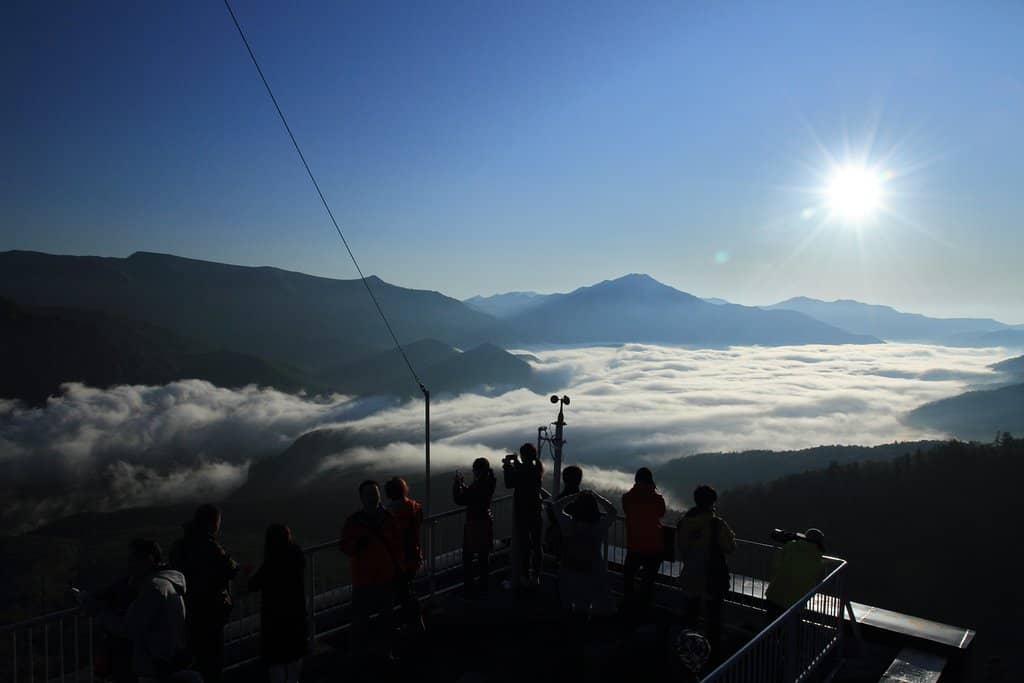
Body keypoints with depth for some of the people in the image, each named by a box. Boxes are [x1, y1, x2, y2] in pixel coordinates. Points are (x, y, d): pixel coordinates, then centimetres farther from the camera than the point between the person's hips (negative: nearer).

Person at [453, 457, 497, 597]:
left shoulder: (477, 486, -24)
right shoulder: (489, 483, 0)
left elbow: (459, 500, -20)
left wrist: (457, 483, -10)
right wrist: (462, 483, 9)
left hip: (474, 524, -8)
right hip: (486, 522, 8)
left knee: (468, 557, 5)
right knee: (484, 557, 17)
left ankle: (469, 589, 9)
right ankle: (483, 587, 29)